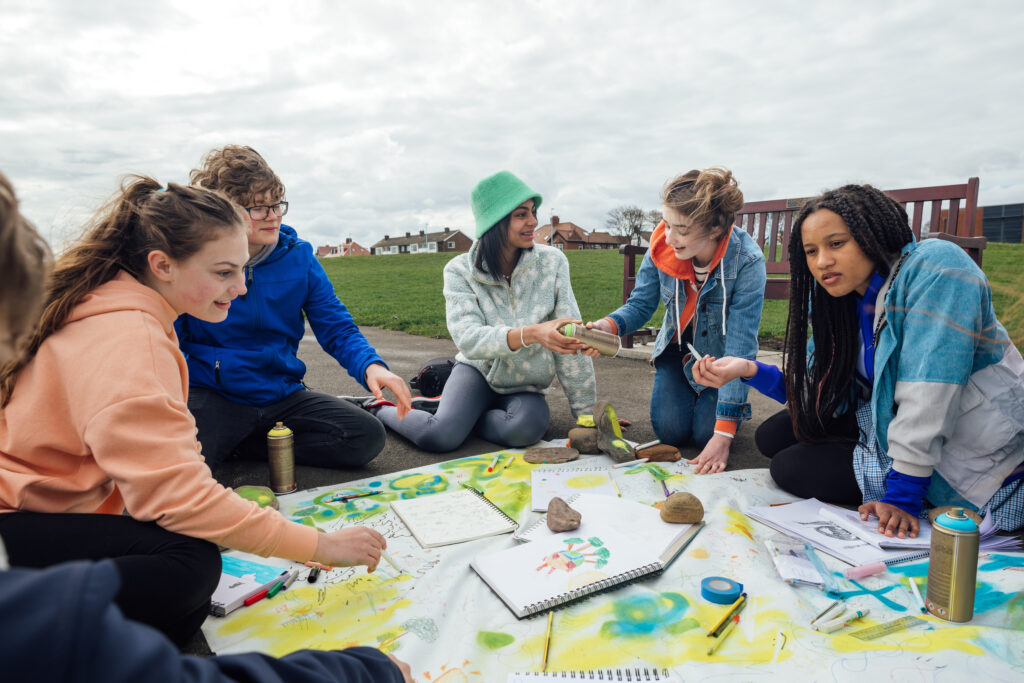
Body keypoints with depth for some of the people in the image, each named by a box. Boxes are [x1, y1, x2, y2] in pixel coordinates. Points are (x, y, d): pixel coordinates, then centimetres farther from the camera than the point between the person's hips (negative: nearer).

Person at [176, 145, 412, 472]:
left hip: (281, 394, 4)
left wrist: (370, 366, -21)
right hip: (211, 395, -4)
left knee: (368, 436, -14)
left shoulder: (298, 256, 0)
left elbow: (337, 328, 1)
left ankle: (248, 444, 1)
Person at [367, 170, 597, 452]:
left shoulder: (552, 262, -11)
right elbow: (468, 339, -28)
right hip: (478, 370, -1)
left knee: (527, 427, -33)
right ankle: (379, 409, 6)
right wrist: (532, 333, -45)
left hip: (525, 387, 2)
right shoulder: (460, 270, -13)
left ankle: (455, 413, -3)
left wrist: (586, 414, -12)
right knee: (439, 436, -28)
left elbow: (572, 343, -12)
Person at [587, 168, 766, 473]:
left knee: (705, 434, -15)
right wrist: (609, 325, -38)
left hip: (720, 357, -2)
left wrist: (723, 434, -34)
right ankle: (686, 393, 25)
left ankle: (735, 404, 20)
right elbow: (640, 304, -11)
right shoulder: (661, 247, -23)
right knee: (671, 432, -10)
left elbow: (740, 347, -32)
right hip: (677, 348, 3)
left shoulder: (747, 262, -32)